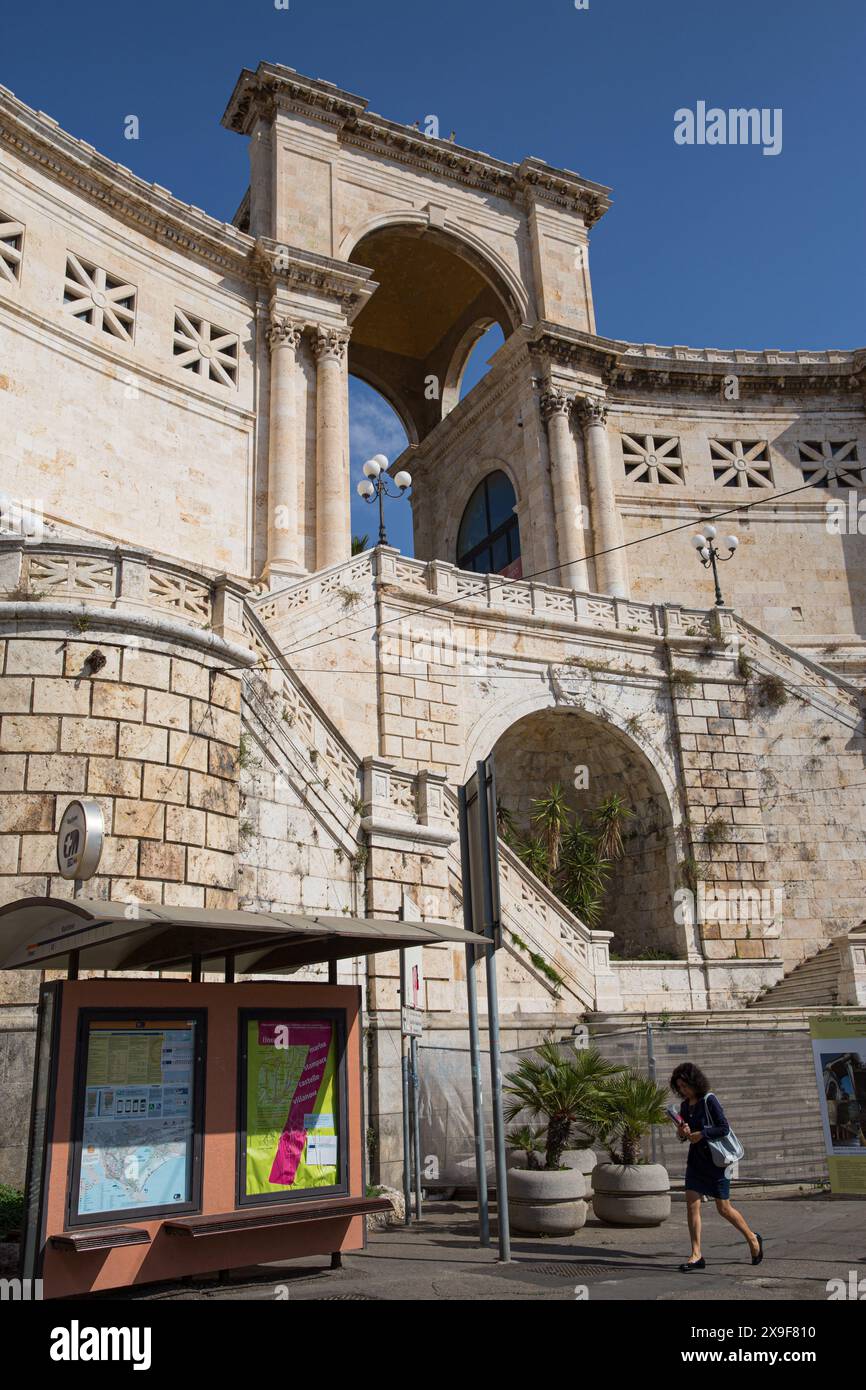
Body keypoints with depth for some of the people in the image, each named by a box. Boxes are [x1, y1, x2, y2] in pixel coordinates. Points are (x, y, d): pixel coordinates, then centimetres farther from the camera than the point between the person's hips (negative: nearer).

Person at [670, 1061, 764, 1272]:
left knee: (724, 1208, 5)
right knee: (691, 1204, -5)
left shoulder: (709, 1101, -12)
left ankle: (753, 1239, 28)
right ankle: (696, 1255, 1)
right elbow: (682, 1136, 16)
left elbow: (724, 1128, -16)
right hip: (696, 1160, 6)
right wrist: (682, 1134, -6)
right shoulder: (685, 1105, 8)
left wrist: (701, 1134, -20)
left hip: (716, 1160, -6)